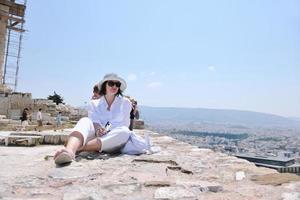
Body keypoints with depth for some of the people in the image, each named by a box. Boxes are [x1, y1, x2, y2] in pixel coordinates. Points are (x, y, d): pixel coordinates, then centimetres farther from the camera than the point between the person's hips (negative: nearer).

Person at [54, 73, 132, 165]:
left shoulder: (125, 103, 14)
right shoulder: (94, 104, 14)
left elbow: (124, 124, 6)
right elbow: (94, 121, -1)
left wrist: (107, 130, -12)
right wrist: (98, 129, -25)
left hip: (113, 142, 0)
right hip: (96, 136, 0)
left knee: (125, 131, -33)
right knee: (85, 121, -28)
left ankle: (79, 148, -38)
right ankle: (70, 150, -58)